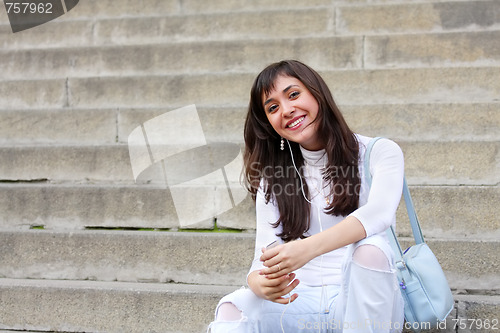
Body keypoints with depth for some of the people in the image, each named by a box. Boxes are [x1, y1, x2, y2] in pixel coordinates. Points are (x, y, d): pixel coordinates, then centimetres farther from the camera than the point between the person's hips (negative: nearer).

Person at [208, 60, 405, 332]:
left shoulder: (379, 153, 2)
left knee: (370, 248, -36)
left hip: (368, 298, -1)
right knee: (231, 310, -30)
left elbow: (379, 213, -19)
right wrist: (257, 281, -25)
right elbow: (267, 252, 2)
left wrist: (308, 248, -37)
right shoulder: (272, 180, 14)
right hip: (304, 301, 1)